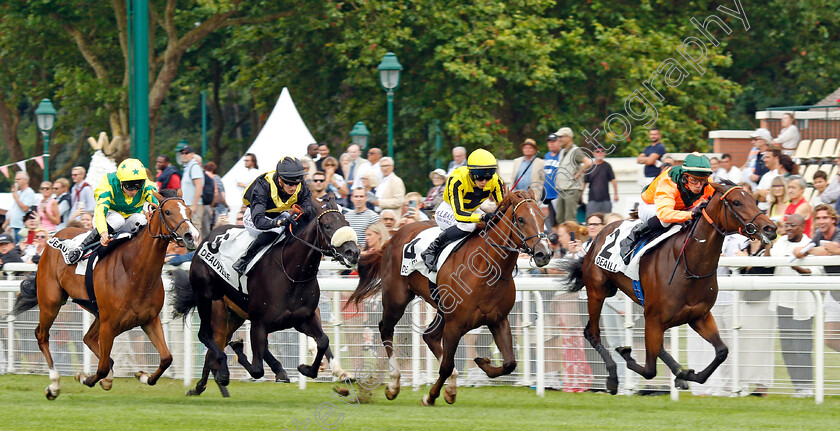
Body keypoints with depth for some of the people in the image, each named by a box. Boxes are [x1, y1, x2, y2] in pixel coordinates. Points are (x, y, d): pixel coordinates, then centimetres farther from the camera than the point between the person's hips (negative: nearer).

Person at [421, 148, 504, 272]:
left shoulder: (495, 181, -19)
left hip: (472, 211, 6)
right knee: (468, 225, -38)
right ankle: (432, 250, -24)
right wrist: (483, 217, -57)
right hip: (449, 211, -6)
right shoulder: (457, 180, -35)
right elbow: (458, 214, -42)